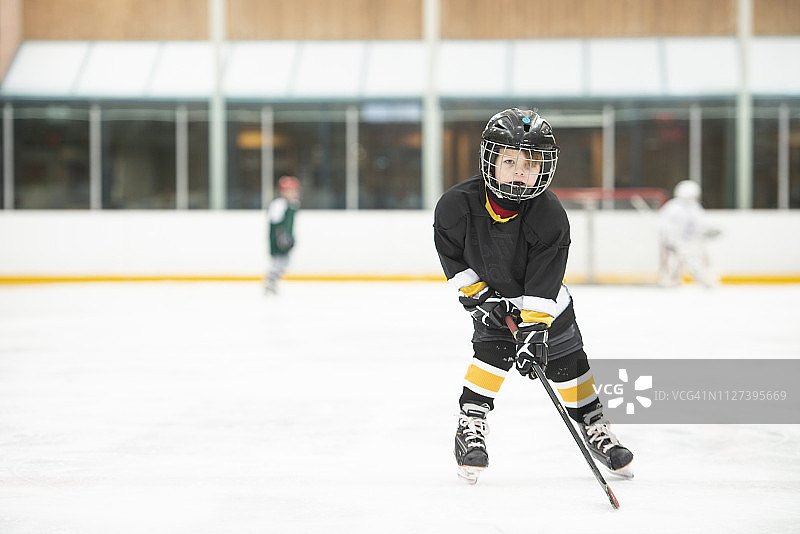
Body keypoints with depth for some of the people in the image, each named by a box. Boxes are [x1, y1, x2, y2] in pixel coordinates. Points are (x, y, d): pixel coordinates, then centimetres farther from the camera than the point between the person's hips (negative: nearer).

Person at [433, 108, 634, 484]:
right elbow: (450, 253, -11)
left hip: (542, 295, 1)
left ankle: (593, 426, 16)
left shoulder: (550, 216, -31)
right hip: (487, 288, 0)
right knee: (493, 350, -20)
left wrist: (534, 331, -37)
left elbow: (543, 284, -30)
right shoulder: (458, 205, -29)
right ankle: (470, 426, -8)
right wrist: (477, 294, -16)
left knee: (566, 359, 0)